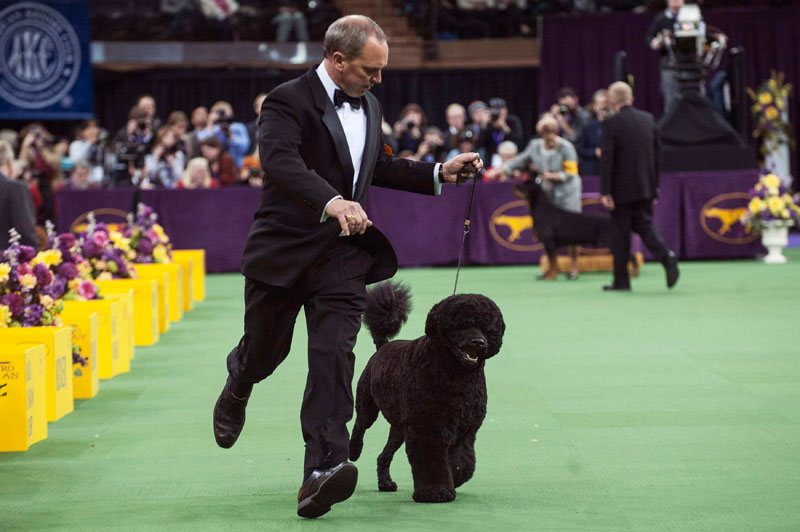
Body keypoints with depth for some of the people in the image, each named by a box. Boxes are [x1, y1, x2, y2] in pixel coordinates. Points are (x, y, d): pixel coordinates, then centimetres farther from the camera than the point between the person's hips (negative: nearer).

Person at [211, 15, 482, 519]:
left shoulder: (369, 105, 12)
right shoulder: (288, 101, -13)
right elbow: (280, 161, -31)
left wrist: (440, 173, 16)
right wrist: (331, 201, -47)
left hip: (344, 254, 4)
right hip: (286, 250, -4)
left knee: (334, 357, -12)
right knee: (266, 350, 11)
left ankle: (323, 469, -22)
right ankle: (236, 393, 49)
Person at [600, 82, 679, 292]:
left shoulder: (611, 124, -12)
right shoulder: (648, 119, 5)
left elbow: (607, 159, -14)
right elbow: (656, 153, 10)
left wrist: (605, 192, -11)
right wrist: (654, 187, 15)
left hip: (622, 188, -5)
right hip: (645, 187, 5)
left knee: (620, 234, 4)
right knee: (645, 225, 11)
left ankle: (621, 280, 9)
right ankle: (666, 256, -15)